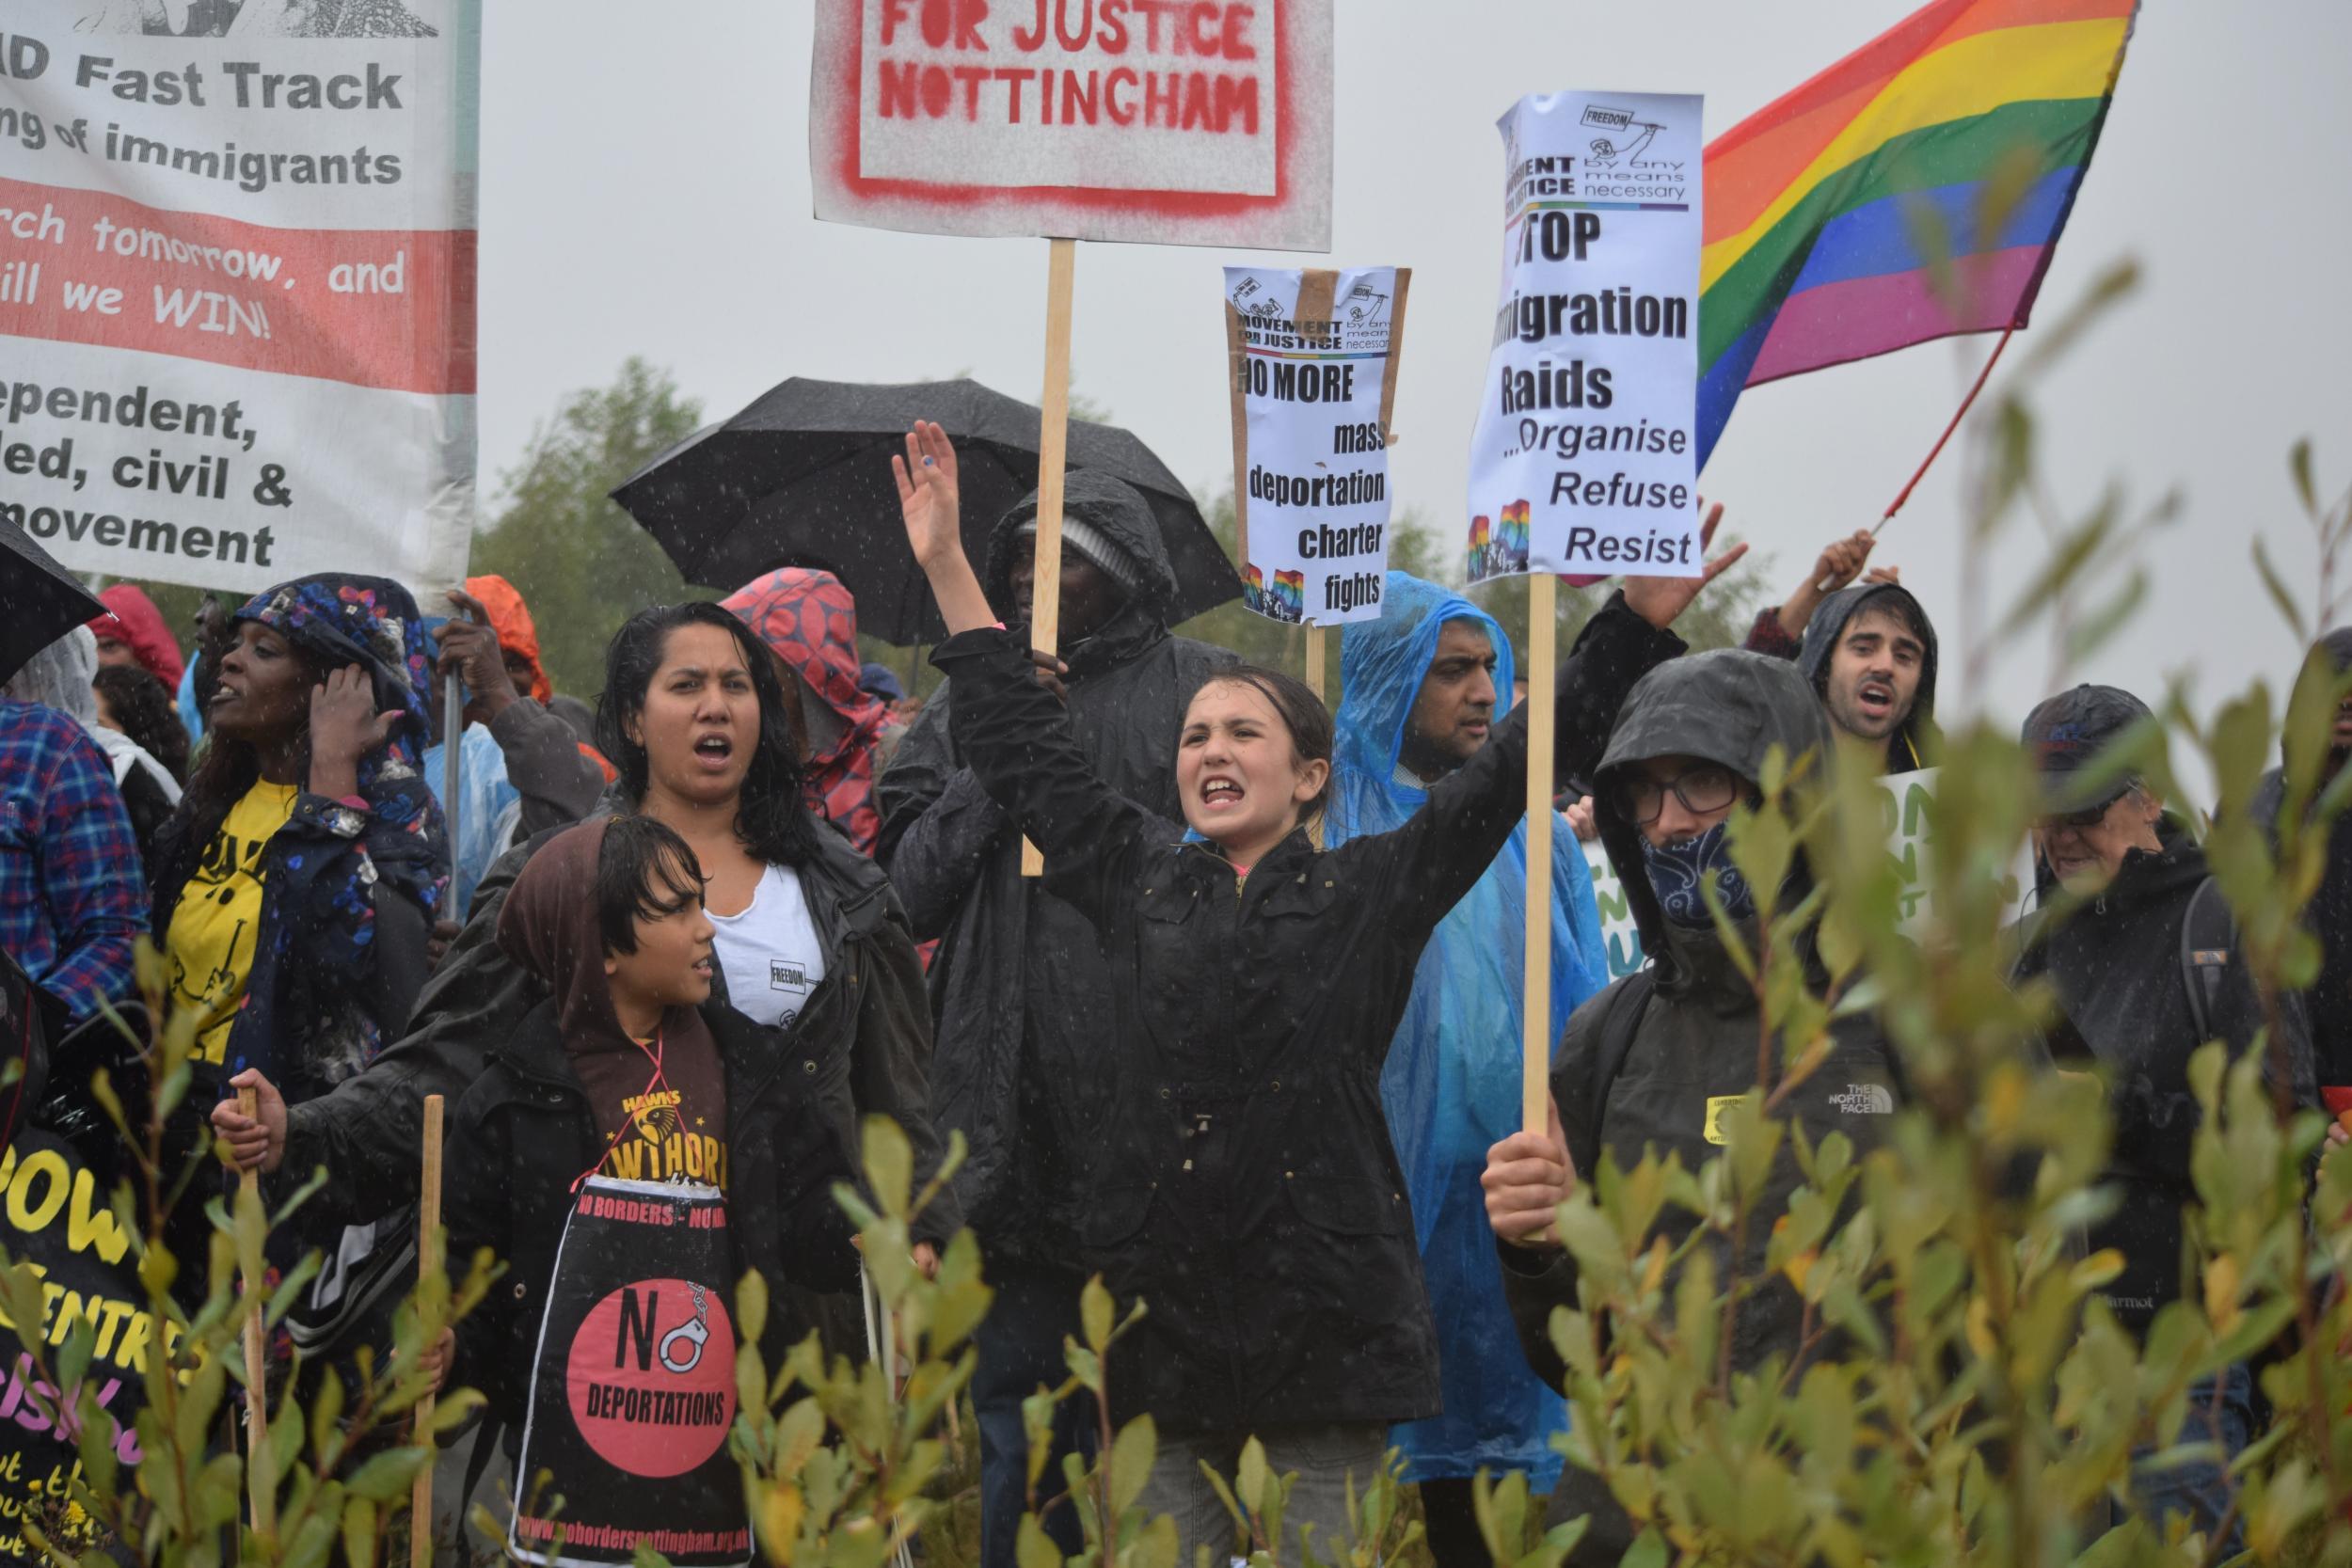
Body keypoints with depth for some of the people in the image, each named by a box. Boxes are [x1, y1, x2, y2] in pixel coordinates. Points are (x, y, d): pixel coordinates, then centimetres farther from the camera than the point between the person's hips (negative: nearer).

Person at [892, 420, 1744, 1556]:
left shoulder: (1373, 893, 8)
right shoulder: (1137, 884, 15)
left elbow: (1510, 773, 4)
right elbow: (1025, 750, 20)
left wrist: (1632, 628, -3)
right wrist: (947, 567, 21)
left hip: (1322, 1325, -2)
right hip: (1154, 1325, 2)